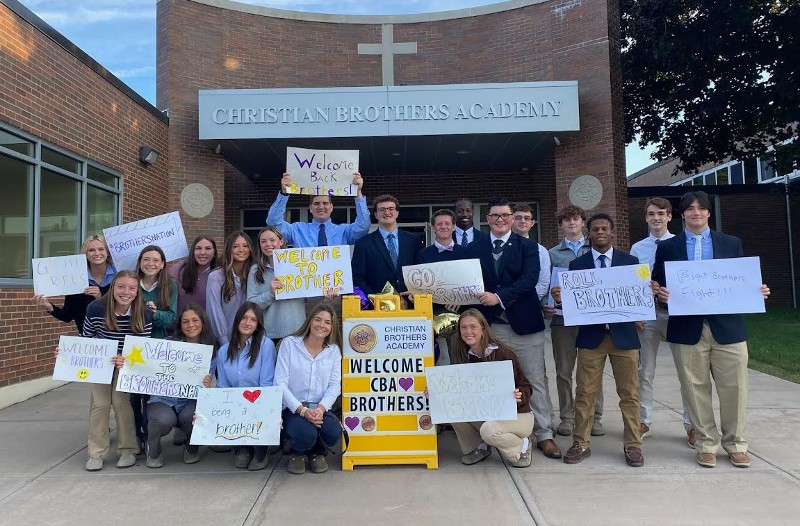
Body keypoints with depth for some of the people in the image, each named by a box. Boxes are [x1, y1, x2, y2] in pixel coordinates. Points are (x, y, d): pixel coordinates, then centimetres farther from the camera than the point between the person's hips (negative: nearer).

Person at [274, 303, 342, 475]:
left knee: (333, 433, -28)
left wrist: (321, 408, -18)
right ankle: (297, 454, 9)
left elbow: (335, 385, 1)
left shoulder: (334, 350, 7)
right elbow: (280, 383, -9)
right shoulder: (289, 344, -3)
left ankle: (317, 453, 11)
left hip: (321, 409, 3)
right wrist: (302, 410, -19)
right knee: (307, 435, -32)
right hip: (293, 409, -2)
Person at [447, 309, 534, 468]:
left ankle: (521, 445, 0)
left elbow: (526, 388, -14)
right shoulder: (464, 357, -2)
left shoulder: (504, 354, -18)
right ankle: (478, 447, 5)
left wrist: (520, 396, -36)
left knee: (489, 430, -34)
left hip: (517, 415, -5)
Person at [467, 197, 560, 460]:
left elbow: (529, 280, -12)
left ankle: (544, 434, 16)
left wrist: (499, 297, -23)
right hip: (491, 324, 2)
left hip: (524, 322, -2)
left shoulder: (527, 246, 1)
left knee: (535, 380, 4)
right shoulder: (474, 248, 9)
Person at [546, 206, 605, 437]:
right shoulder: (553, 254, 9)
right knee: (564, 370, 6)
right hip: (562, 317, 0)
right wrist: (545, 304, -10)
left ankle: (594, 416, 18)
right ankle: (567, 417, 17)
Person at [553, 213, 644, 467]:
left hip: (623, 334, 0)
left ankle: (632, 445, 20)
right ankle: (581, 444, 15)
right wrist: (559, 299, -18)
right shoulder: (577, 264, 5)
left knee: (629, 393, 7)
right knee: (585, 393, 4)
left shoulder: (630, 261, 5)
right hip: (591, 336, 0)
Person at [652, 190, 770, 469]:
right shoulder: (667, 247, 7)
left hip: (727, 326, 1)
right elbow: (657, 284, 6)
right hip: (687, 328, -1)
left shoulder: (732, 243, 10)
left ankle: (735, 443, 23)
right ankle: (707, 444, 19)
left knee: (734, 387, 5)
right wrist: (661, 294, -15)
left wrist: (757, 292, -9)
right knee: (696, 388, 5)